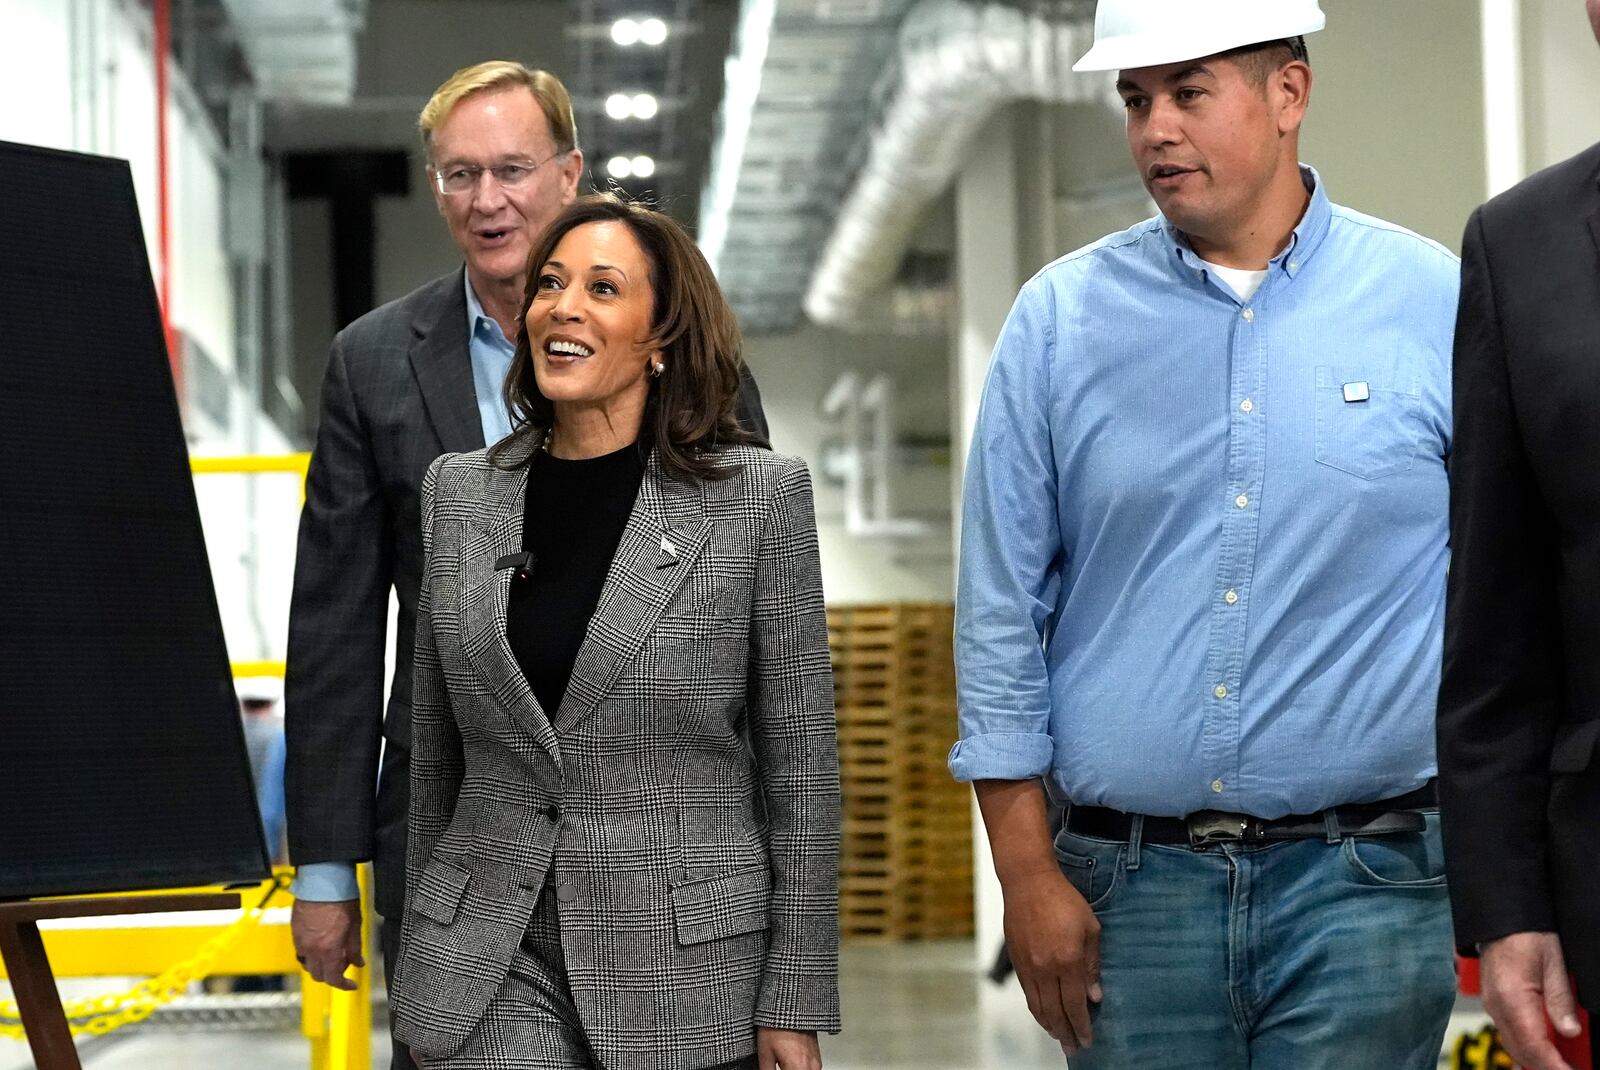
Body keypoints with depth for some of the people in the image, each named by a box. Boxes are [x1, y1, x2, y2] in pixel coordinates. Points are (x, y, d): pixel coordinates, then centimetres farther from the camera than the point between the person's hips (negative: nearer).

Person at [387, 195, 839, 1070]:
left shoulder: (761, 496, -2)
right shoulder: (459, 492, 8)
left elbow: (799, 768, -2)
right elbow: (434, 756, 14)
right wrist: (422, 978, 15)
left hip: (689, 966, -2)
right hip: (493, 963, 2)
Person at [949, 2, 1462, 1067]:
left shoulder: (1436, 305, 1)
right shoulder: (1060, 318, 3)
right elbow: (1001, 613, 4)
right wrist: (1028, 875, 0)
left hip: (1364, 888, -1)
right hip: (1131, 888, 1)